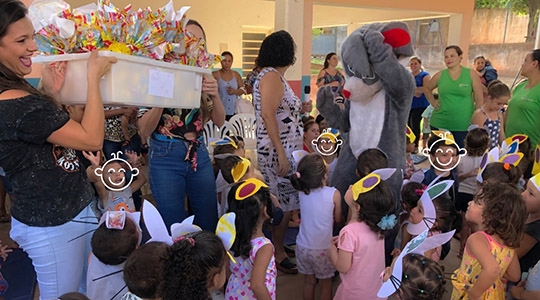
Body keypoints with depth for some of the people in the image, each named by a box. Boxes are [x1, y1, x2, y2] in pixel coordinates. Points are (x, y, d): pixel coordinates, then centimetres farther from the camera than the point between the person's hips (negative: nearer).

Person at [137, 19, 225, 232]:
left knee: (210, 224, 13)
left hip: (199, 155, 4)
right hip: (166, 158, -4)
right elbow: (144, 130, -12)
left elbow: (219, 121, 2)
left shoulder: (202, 77, 4)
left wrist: (215, 95, -18)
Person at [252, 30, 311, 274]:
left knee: (285, 203, 15)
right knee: (285, 203, -1)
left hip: (287, 150, 10)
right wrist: (282, 155, -24)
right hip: (279, 152, -10)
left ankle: (278, 247, 27)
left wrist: (300, 110, 10)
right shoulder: (271, 76, -13)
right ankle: (277, 254, 14)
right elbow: (267, 115, -21)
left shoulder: (275, 76, 17)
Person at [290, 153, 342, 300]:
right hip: (323, 249, -3)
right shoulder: (334, 194, -21)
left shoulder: (301, 191, -12)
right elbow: (338, 220, -6)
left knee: (309, 281, 22)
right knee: (326, 284, 18)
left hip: (303, 247, 3)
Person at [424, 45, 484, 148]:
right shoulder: (440, 75, 5)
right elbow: (427, 88, 22)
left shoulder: (471, 74, 0)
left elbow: (479, 99, 1)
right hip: (439, 124, 2)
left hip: (464, 125, -1)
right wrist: (432, 101, 7)